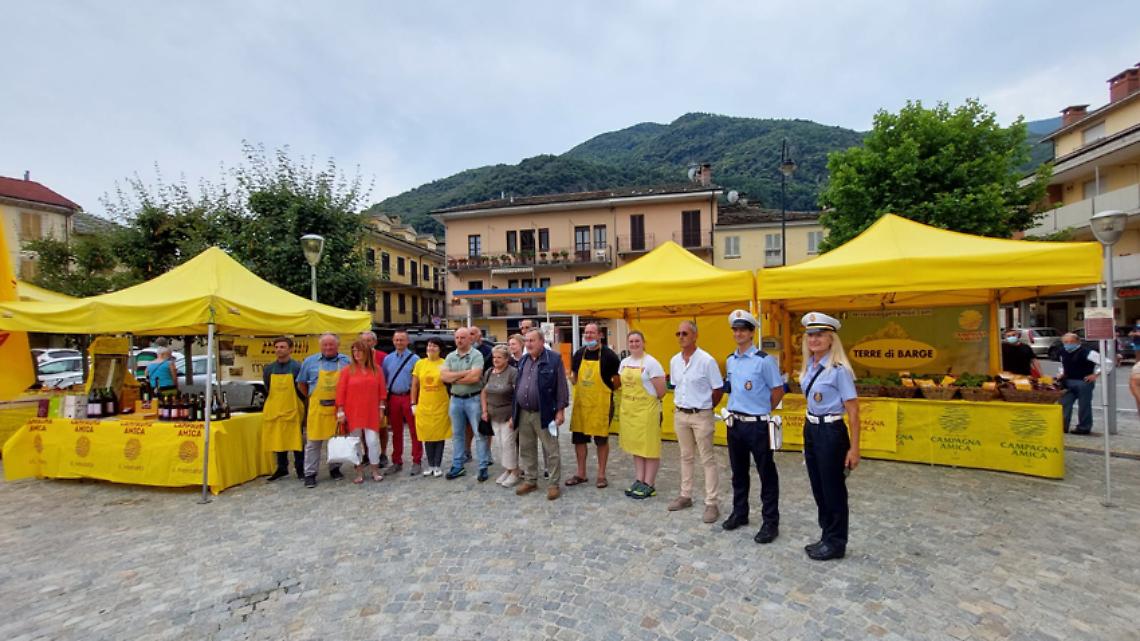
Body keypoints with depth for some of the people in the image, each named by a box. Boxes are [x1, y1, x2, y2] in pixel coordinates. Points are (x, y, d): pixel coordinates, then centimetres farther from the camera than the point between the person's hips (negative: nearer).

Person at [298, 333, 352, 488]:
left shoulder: (346, 362, 3)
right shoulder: (310, 362, 4)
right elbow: (301, 383, 14)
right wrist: (310, 397, 10)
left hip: (338, 408, 1)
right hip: (317, 407, 0)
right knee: (313, 441, 2)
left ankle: (335, 468, 25)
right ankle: (310, 474, 11)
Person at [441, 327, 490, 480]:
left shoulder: (476, 355, -9)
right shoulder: (450, 356, 8)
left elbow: (474, 377, -21)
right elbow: (443, 376, -5)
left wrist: (454, 378, -9)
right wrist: (464, 373, -15)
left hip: (473, 399, -5)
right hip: (455, 399, 5)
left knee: (479, 433, 1)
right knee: (457, 434, 14)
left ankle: (483, 467, 9)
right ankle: (458, 466, 25)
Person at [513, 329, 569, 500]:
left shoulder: (554, 359, -9)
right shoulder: (523, 360, 11)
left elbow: (561, 386, -9)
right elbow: (517, 386, 16)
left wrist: (560, 410, -13)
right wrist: (515, 412, 13)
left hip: (544, 414, -6)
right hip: (523, 414, 6)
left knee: (551, 451, 3)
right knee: (526, 449, 15)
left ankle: (554, 484, 14)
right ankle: (530, 480, 29)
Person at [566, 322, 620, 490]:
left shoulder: (609, 355, -9)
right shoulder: (579, 353, 6)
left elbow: (619, 379, -4)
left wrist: (606, 390, 1)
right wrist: (573, 378, 2)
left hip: (601, 403, -5)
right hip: (581, 402, 5)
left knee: (601, 439, 6)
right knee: (578, 438, 11)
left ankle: (601, 475, 21)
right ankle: (581, 474, 26)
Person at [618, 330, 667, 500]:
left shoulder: (651, 363, -12)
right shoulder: (624, 362, 9)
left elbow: (661, 391, -12)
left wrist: (648, 401, 0)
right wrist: (630, 401, 12)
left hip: (647, 410, -7)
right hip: (628, 410, 7)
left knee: (650, 447, 2)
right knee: (636, 446, 14)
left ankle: (649, 485, 11)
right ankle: (639, 481, 24)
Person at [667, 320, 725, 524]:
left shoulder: (707, 360, -14)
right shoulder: (674, 361, 4)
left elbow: (718, 389, -8)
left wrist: (704, 407, 1)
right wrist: (679, 405, 11)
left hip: (701, 416, -6)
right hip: (680, 414, 6)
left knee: (707, 460, 1)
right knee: (686, 457, 16)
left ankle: (712, 503, 9)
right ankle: (685, 496, 28)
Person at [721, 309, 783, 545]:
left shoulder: (764, 360, -13)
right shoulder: (730, 361, 7)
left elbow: (778, 390, -7)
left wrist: (761, 411, 2)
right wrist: (737, 407, 13)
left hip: (757, 425, -6)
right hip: (734, 423, 7)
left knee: (766, 474, 5)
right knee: (738, 472, 18)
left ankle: (770, 522, 18)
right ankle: (739, 513, 33)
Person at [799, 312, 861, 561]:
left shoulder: (839, 370, -17)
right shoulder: (809, 366, 5)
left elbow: (853, 411, -16)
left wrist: (854, 448, -16)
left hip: (830, 432, -8)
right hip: (810, 429, 8)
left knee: (833, 489, 8)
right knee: (818, 487, 18)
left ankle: (835, 543, 27)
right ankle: (826, 537, 36)